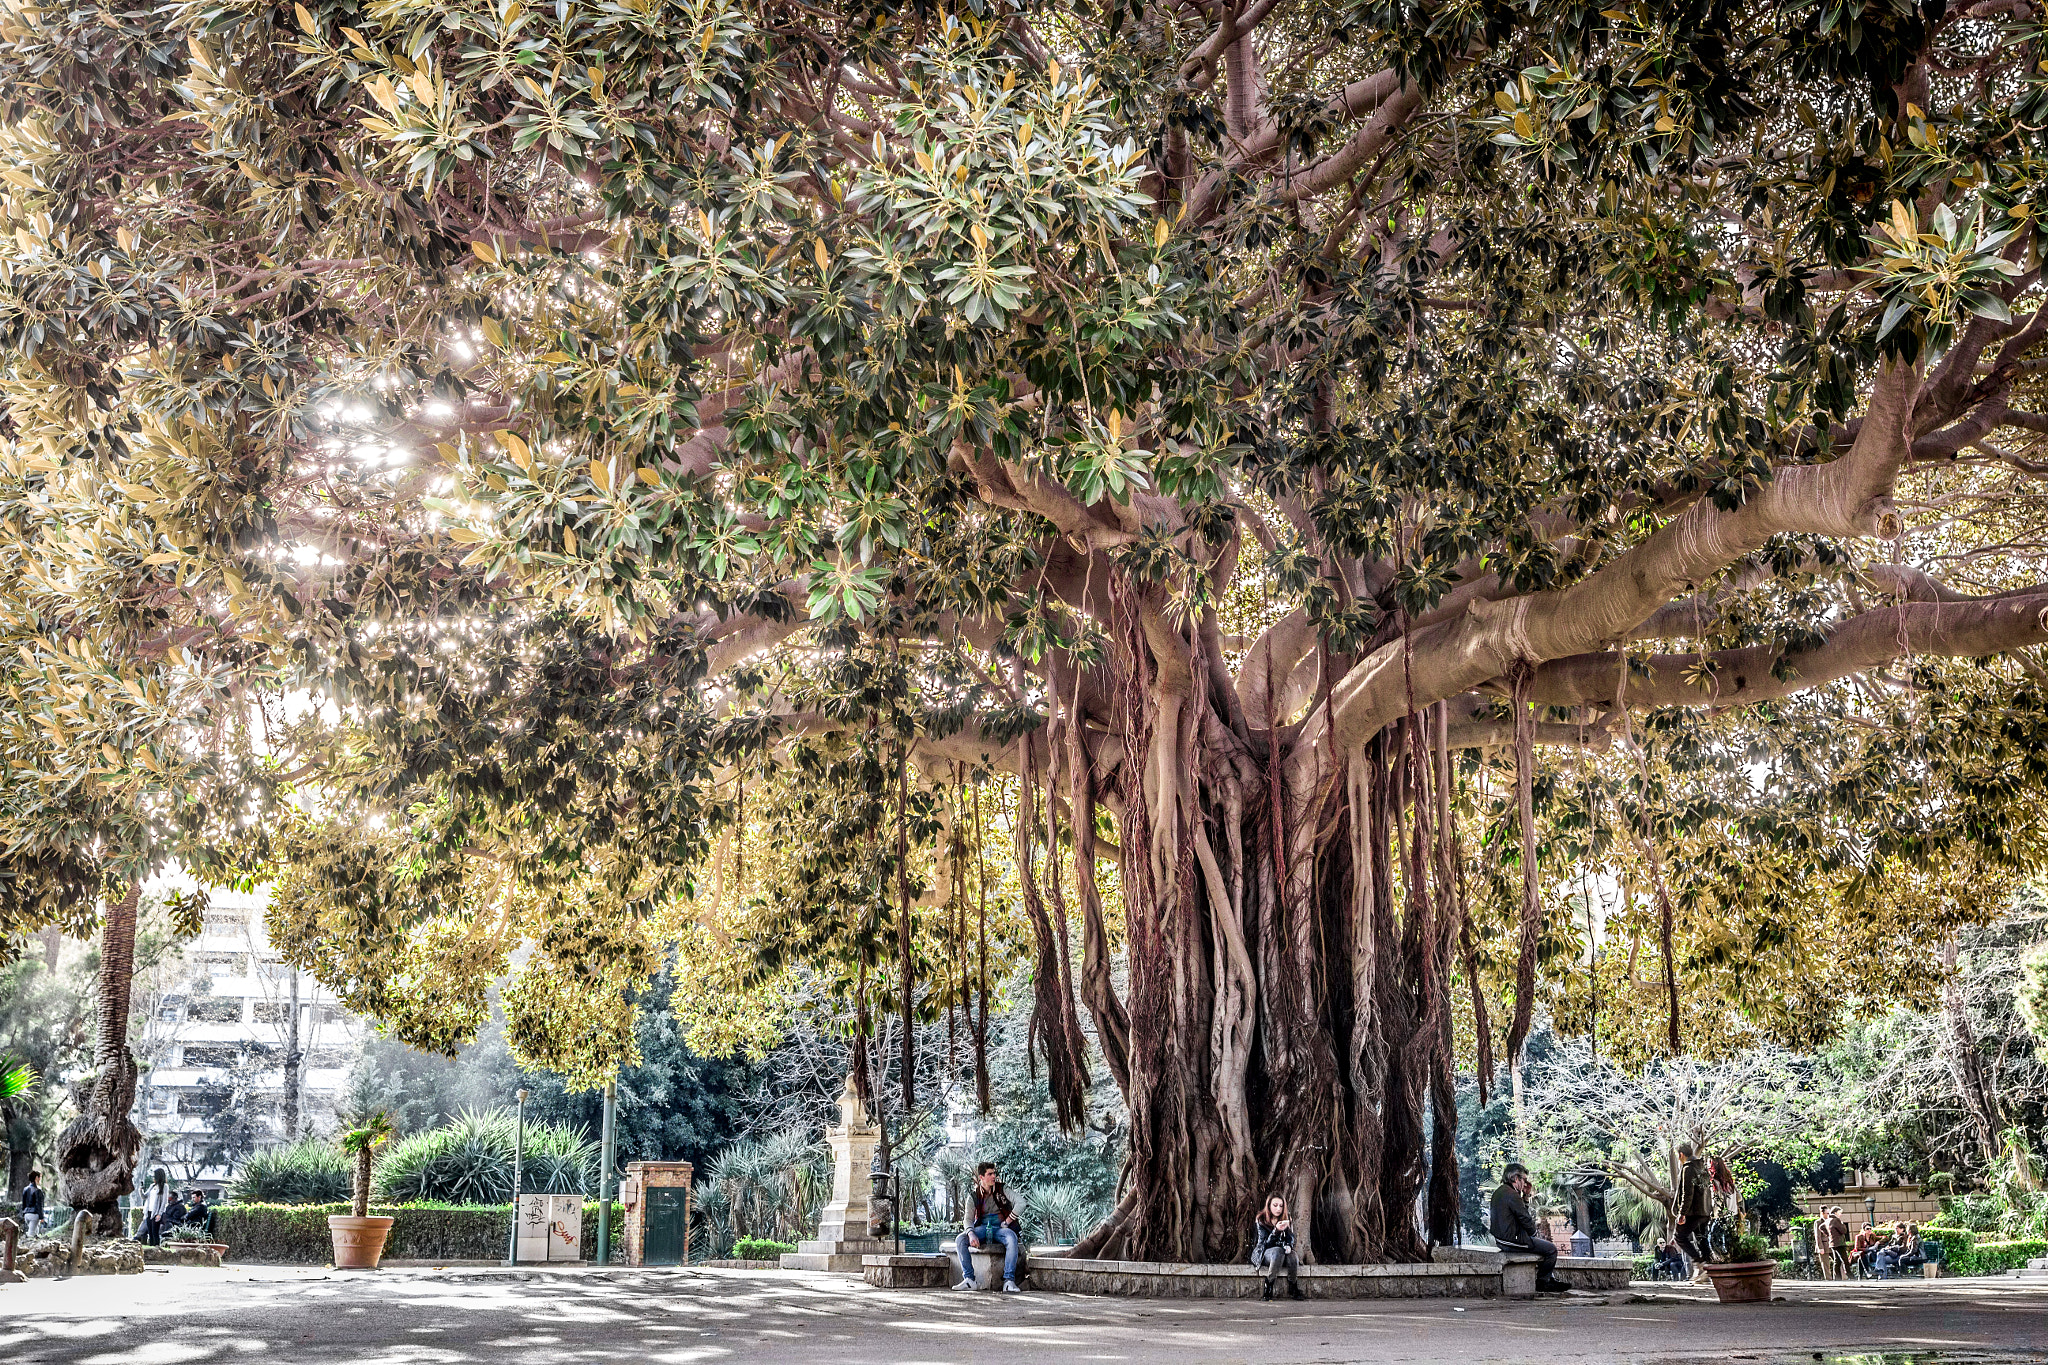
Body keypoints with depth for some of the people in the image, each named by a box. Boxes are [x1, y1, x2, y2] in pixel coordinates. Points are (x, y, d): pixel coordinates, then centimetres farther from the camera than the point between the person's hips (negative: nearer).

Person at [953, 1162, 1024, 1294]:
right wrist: (971, 1234, -24)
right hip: (982, 1227, 2)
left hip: (1000, 1228, -2)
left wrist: (1007, 1221, -13)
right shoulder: (973, 1196, 4)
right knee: (961, 1239, -25)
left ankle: (1009, 1281, -36)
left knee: (1012, 1239, -37)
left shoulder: (1002, 1190, 1)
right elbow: (968, 1218, -3)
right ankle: (968, 1279, -23)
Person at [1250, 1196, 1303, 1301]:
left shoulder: (1287, 1220, 7)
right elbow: (1263, 1243, -15)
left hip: (1281, 1251, 4)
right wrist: (1276, 1231, -31)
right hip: (1263, 1254, -4)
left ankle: (1293, 1290, -19)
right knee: (1278, 1251, -39)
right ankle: (1268, 1290, -35)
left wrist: (1288, 1246, -20)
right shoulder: (1261, 1220, -6)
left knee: (1293, 1256, -33)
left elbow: (1290, 1238, 5)